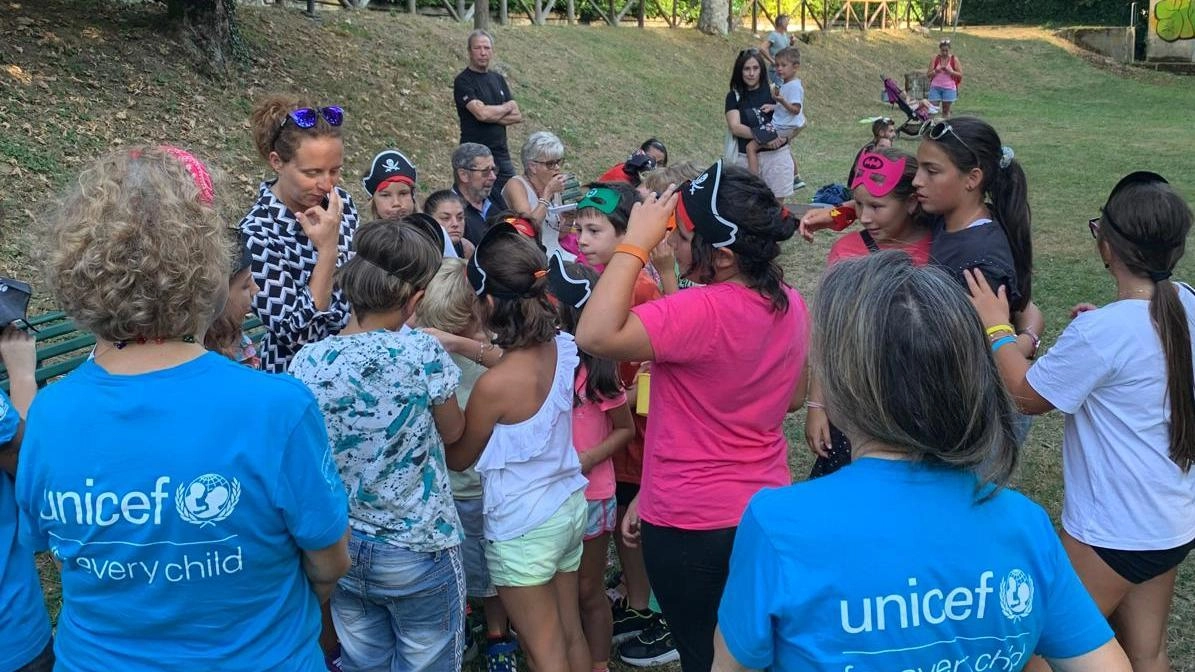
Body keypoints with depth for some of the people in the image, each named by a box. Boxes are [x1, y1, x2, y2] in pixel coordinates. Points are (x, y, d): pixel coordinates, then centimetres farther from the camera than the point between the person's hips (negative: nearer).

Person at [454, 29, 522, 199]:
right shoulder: (463, 81, -4)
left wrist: (492, 115, -8)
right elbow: (481, 112, -18)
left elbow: (517, 116, 8)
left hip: (501, 153, 6)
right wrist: (507, 107, 0)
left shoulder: (498, 79, 15)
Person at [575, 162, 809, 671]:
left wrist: (636, 243, -29)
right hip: (767, 509, 8)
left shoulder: (703, 313, -29)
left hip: (691, 523, -7)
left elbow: (595, 335, -36)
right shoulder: (791, 303, -2)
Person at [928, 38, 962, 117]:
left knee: (946, 111, 5)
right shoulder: (935, 58, 3)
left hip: (949, 88, -1)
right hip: (935, 87, 1)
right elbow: (928, 74, 3)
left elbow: (960, 74, 0)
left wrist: (950, 71, -16)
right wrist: (936, 71, -17)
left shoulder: (954, 59, 2)